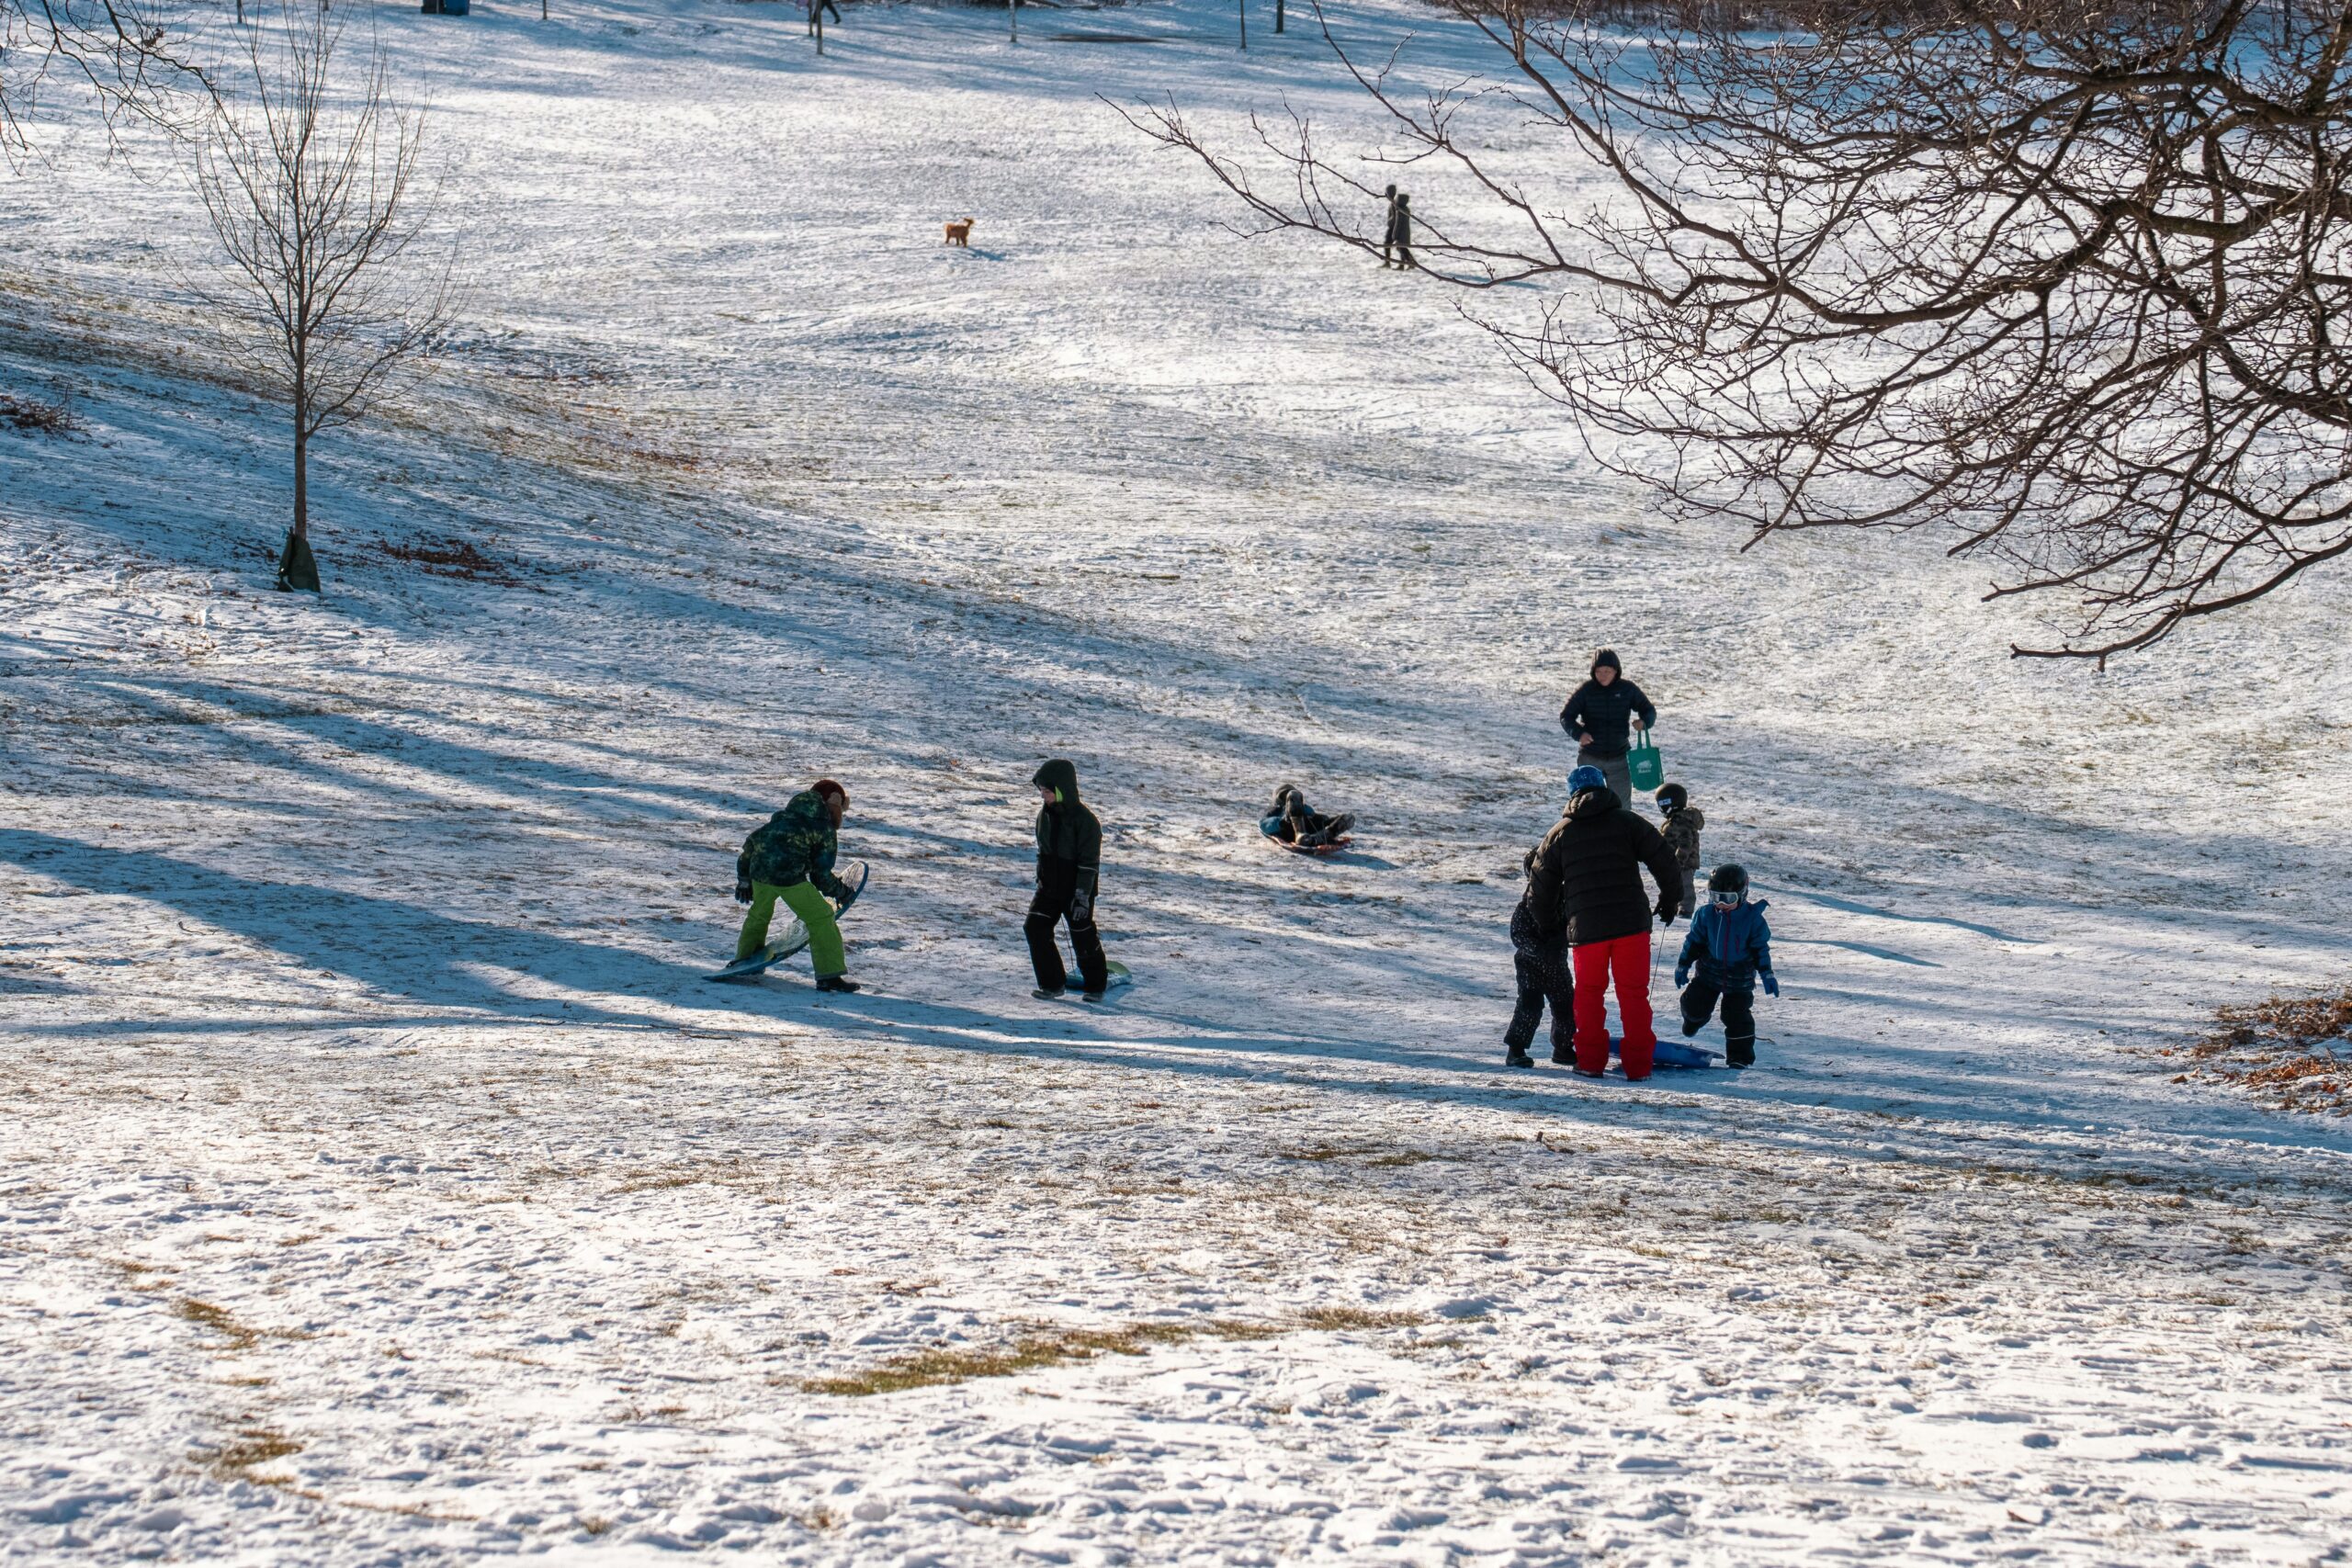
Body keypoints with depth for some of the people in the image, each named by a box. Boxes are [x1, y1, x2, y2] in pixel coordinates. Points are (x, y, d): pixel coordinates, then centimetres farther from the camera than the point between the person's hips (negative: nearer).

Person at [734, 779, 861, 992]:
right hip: (789, 877, -6)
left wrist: (744, 877, 32)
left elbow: (753, 839, 25)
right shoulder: (825, 830, 4)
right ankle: (830, 975, -2)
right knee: (821, 919, 3)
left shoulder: (785, 815, 22)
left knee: (759, 914, 32)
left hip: (759, 871, 6)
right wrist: (841, 892, 21)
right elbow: (822, 875, 3)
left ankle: (745, 958, 47)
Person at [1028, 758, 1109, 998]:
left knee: (1083, 938, 3)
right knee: (1035, 928, -6)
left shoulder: (1084, 820, -19)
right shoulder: (1045, 814, 3)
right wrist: (1040, 878, 16)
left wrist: (1082, 895, -22)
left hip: (1076, 889, -6)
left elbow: (1089, 862, -19)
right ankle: (1053, 983, 3)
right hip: (1049, 887, 6)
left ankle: (1096, 985, 24)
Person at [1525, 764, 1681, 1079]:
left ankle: (1590, 1061, 14)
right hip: (1631, 922, 0)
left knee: (1588, 993, 17)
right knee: (1634, 994, 8)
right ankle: (1637, 1065, 5)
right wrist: (1669, 900, 13)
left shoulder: (1559, 832, 8)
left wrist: (1547, 926, 26)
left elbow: (1540, 885, 12)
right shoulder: (1627, 821, 4)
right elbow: (1663, 859, -1)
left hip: (1584, 928, 0)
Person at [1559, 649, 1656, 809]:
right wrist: (1578, 733, -28)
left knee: (1621, 806, 4)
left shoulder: (1628, 689, -4)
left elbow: (1649, 711, 6)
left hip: (1619, 758, 1)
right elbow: (1565, 716, -7)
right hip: (1590, 758, -1)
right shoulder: (1586, 689, -8)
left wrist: (1644, 722, -18)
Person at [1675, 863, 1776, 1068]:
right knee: (1694, 1004, 1)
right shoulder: (1707, 915, -5)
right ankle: (1694, 1018, 39)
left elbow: (1761, 948, -4)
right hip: (1709, 972, 2)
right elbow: (1694, 941, 5)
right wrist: (1683, 965, 5)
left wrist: (1767, 974, -9)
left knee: (1737, 1016, -3)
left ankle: (1740, 1056, 8)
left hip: (1740, 977, -2)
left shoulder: (1753, 918, -11)